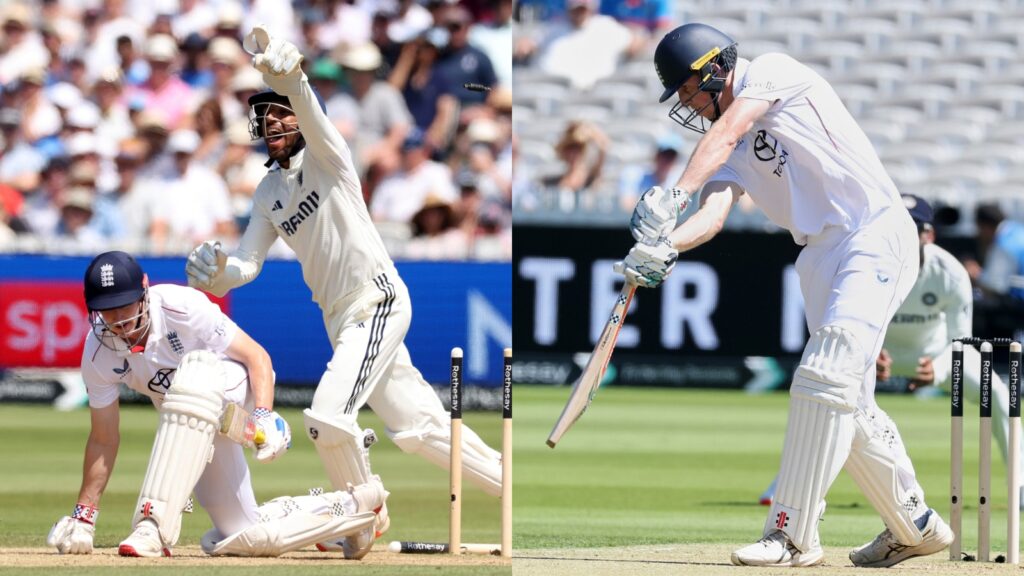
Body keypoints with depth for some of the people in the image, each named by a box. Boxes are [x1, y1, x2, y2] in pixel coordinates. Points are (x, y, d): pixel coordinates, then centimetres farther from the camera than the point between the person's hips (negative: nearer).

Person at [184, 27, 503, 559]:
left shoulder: (325, 155, -7)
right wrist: (217, 273, -16)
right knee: (417, 427, 11)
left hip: (379, 300, -8)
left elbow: (310, 115, -29)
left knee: (328, 416, -20)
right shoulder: (268, 193, 13)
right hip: (340, 318, 8)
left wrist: (289, 79, -51)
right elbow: (248, 262, 8)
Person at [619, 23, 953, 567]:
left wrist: (673, 196, -37)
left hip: (876, 233, -9)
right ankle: (915, 526, 25)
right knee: (847, 405, 10)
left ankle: (793, 533, -21)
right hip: (821, 254, 9)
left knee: (826, 379, -18)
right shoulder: (734, 151, 15)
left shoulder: (772, 71, -4)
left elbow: (727, 131, -22)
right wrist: (664, 245, -25)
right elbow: (713, 213, -3)